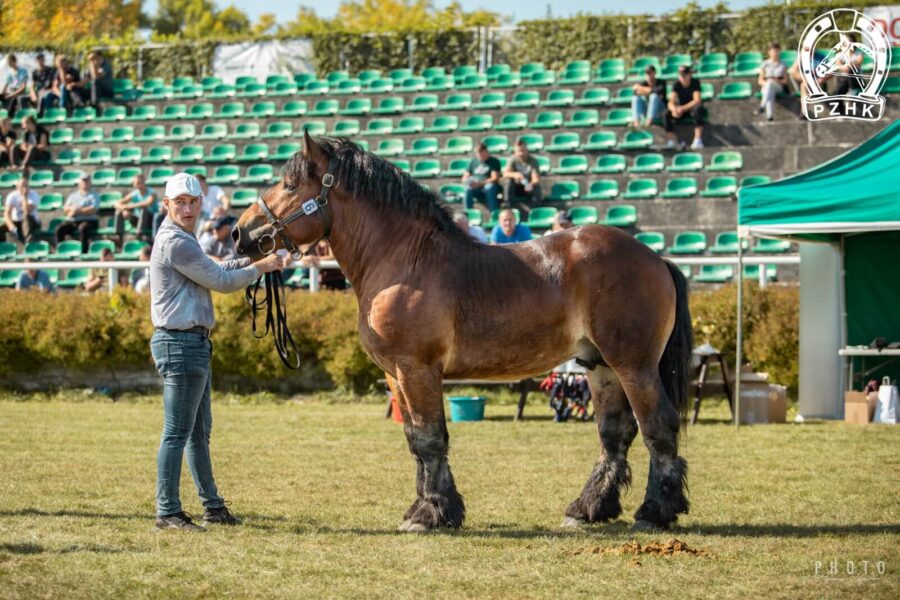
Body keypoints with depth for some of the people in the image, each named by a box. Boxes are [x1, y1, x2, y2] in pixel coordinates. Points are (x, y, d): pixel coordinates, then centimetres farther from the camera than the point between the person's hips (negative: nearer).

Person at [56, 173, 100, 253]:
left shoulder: (93, 196, 10)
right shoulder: (73, 195, 22)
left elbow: (93, 210, -6)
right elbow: (65, 209, 12)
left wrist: (79, 211, -12)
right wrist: (72, 209, -10)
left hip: (88, 220, -4)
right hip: (71, 220, 4)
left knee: (82, 228, -40)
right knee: (59, 229, -26)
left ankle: (83, 252, -40)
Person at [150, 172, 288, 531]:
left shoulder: (181, 241, 18)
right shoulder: (176, 242, -15)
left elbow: (214, 271, 25)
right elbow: (222, 282, -11)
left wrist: (253, 260, 13)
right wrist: (259, 268, 3)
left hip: (193, 345, 11)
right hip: (181, 343, -11)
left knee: (199, 432, 16)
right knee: (177, 432, -9)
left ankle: (212, 505, 24)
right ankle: (167, 512, -7)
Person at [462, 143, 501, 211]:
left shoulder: (494, 161, 2)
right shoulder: (473, 162, 13)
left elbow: (495, 178, -10)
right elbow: (464, 178, 11)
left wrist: (480, 183, -24)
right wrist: (469, 182, -14)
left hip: (488, 186, -2)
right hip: (475, 188, 2)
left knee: (490, 187, -38)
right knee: (468, 189, -32)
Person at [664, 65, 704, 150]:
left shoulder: (695, 83, -16)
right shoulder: (676, 85, -8)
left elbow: (697, 101, -26)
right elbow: (671, 102, -17)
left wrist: (683, 108, -36)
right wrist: (674, 109, -41)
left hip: (692, 107, -3)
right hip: (681, 109, 3)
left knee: (698, 109, -40)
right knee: (666, 114, -26)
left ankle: (698, 140, -42)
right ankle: (672, 140, -18)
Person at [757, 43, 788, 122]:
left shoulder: (782, 65, 14)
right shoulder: (765, 64, 13)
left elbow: (785, 80, 9)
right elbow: (760, 80, 9)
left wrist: (778, 81, -12)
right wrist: (765, 83, -13)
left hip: (779, 87, -1)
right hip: (766, 88, 1)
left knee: (770, 83, -40)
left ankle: (762, 105, -51)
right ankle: (770, 115, -60)